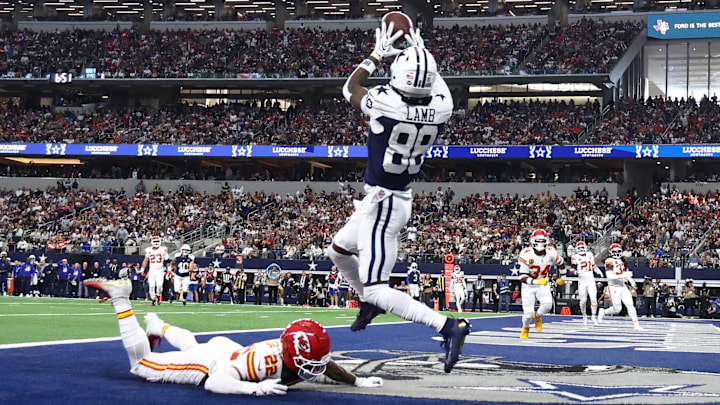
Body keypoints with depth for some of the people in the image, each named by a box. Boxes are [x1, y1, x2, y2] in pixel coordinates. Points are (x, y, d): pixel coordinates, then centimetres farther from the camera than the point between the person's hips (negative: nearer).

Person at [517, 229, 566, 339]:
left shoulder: (551, 253, -13)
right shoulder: (527, 255, -25)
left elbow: (561, 263, 11)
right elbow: (522, 278, -26)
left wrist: (561, 278, 6)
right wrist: (536, 282, -41)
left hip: (543, 285, 2)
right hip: (528, 286, -2)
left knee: (547, 305, -25)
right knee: (528, 313, -9)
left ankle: (537, 316, 12)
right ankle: (525, 328, 28)